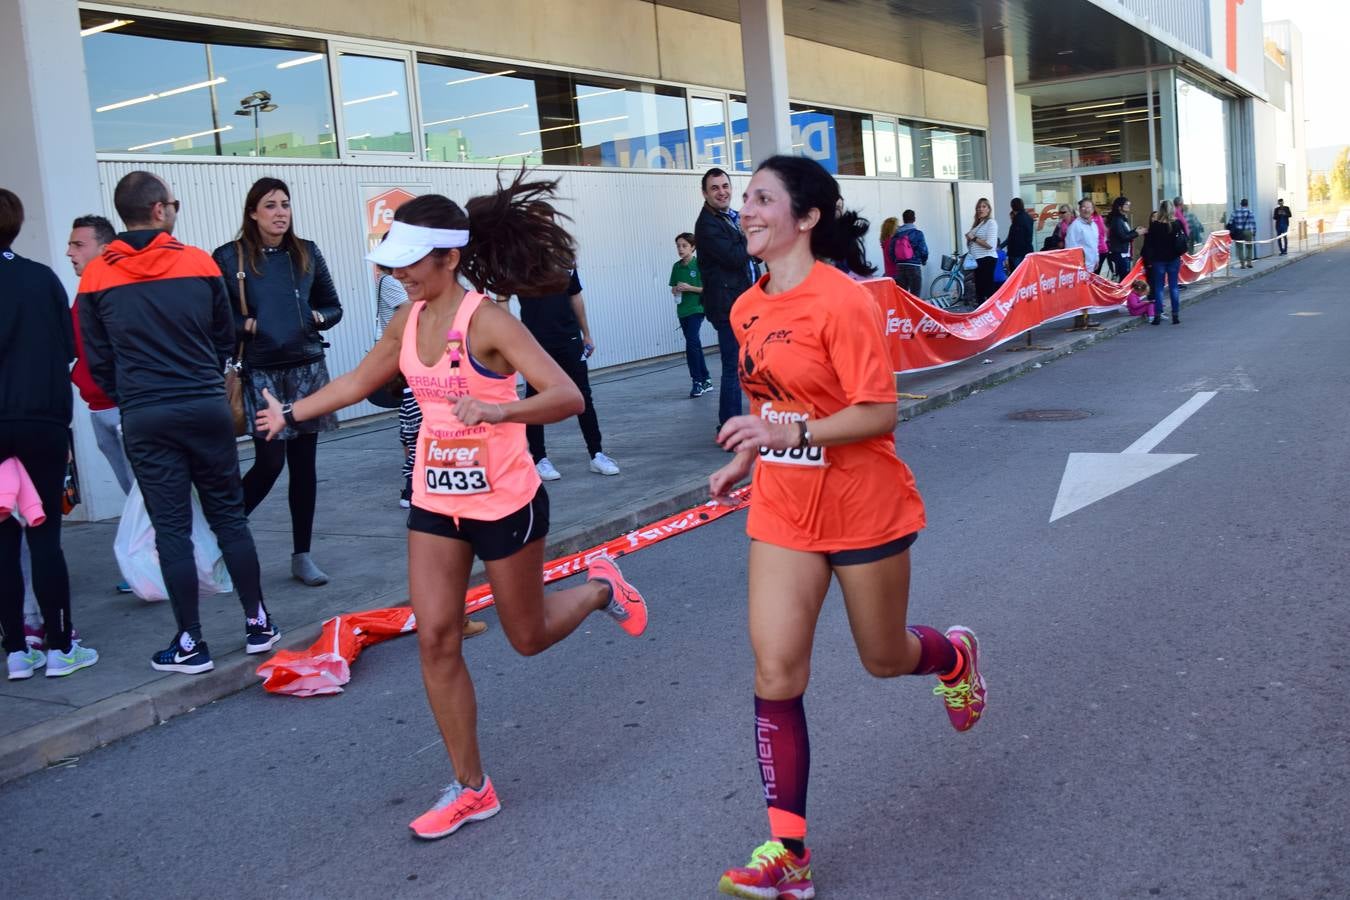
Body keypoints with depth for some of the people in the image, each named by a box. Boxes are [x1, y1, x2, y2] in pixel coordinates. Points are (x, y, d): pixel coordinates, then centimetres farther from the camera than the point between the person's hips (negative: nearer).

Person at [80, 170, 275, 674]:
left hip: (144, 418, 0)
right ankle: (257, 623, 18)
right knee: (229, 516, 11)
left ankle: (190, 644, 9)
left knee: (171, 529, 4)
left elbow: (97, 360, 6)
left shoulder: (96, 278, -1)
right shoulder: (199, 263, 0)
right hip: (207, 407, 1)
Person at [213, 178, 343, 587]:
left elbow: (333, 306, 16)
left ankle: (302, 556, 15)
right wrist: (245, 325, -15)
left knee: (303, 462, 6)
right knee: (270, 461, -8)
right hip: (261, 373, -4)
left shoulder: (306, 253, 9)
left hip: (307, 369, 4)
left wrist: (317, 317, -3)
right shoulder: (229, 257, -2)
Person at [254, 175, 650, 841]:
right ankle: (471, 788, 15)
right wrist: (290, 415, 22)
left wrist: (495, 410, -42)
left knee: (529, 636, 9)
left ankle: (600, 590, 42)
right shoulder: (407, 321, 1)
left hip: (505, 502, -6)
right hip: (436, 501, 6)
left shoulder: (486, 320, -20)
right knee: (435, 639, 1)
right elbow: (359, 382, 18)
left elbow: (568, 398, -27)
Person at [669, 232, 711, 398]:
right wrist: (675, 290, -5)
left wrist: (689, 288, -18)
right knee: (694, 344, 11)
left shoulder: (699, 265, -7)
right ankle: (705, 380, 19)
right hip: (682, 310, 6)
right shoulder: (676, 266, 10)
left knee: (691, 343, -17)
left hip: (696, 309, -6)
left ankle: (698, 381, -9)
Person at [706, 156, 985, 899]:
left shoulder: (841, 302, -19)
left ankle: (954, 655, 52)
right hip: (782, 512, 5)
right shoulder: (748, 308, 3)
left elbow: (879, 413, -22)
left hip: (863, 510, -5)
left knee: (884, 659, 15)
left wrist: (793, 433, -33)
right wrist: (744, 460, 11)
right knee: (776, 675, -3)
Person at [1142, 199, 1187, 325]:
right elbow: (1184, 238, 3)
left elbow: (1149, 243, -8)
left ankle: (1157, 315, 0)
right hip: (1174, 259, 2)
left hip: (1158, 259, -2)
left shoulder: (1154, 225, -9)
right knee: (1174, 287, 7)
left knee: (1158, 287, 4)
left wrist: (1148, 260, -2)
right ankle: (1176, 315, 6)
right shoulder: (1177, 223, -4)